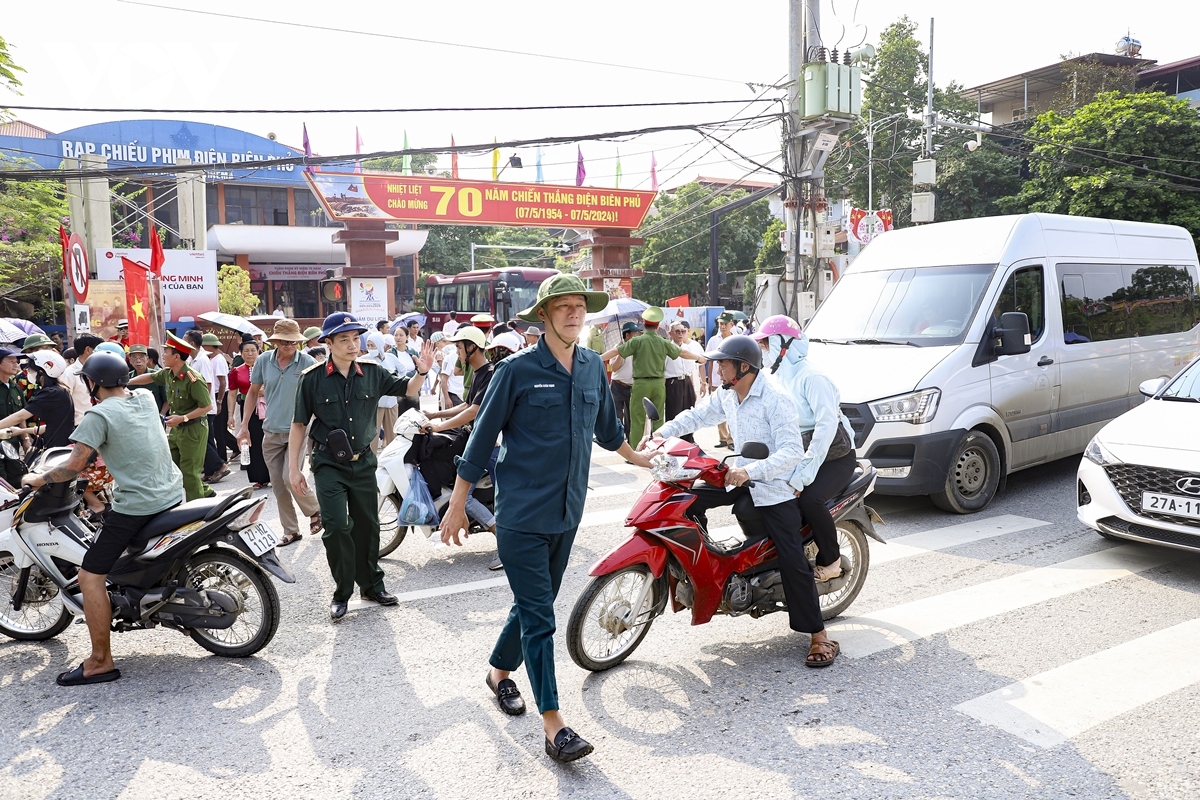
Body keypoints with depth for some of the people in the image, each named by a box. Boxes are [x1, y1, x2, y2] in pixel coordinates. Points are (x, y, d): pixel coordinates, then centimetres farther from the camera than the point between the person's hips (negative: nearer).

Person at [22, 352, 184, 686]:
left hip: (136, 505, -8)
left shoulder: (99, 415, -12)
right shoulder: (147, 398, 8)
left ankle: (101, 662, 2)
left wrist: (39, 479, 2)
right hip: (173, 493, 8)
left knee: (90, 576, 0)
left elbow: (74, 466, -16)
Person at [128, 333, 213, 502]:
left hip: (193, 429, -9)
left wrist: (183, 418, -24)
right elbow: (150, 377, 24)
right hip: (176, 429, 9)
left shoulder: (193, 379, -23)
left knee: (189, 472, -3)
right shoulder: (168, 374, 3)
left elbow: (207, 406, -23)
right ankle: (205, 493, 28)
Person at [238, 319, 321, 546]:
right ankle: (291, 531, 21)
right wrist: (244, 426, 8)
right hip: (271, 433, 4)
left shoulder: (307, 363, -10)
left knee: (290, 479, -15)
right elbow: (253, 392, 11)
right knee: (277, 485, 8)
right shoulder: (263, 361, 0)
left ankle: (315, 510, 13)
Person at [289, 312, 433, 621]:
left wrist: (422, 372, -17)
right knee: (337, 526, -11)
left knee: (367, 525, 13)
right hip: (329, 465, -3)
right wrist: (293, 468, -3)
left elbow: (407, 390, 5)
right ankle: (342, 591, 7)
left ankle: (371, 584, 29)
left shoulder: (372, 373, -1)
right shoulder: (313, 378, -7)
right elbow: (299, 424, -2)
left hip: (363, 462, 3)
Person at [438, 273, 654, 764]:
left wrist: (636, 457, 36)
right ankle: (553, 725, 1)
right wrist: (457, 506, -4)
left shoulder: (593, 366, 6)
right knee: (538, 616, -4)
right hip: (521, 514, -6)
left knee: (535, 605, 19)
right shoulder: (517, 370, -10)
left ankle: (500, 671, 43)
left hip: (567, 512, 6)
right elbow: (482, 438, -6)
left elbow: (606, 425, 23)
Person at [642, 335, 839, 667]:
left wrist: (751, 471, -41)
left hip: (774, 487, -8)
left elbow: (792, 451, -29)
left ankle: (820, 637, 0)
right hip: (741, 478, 8)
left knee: (793, 564, -10)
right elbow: (697, 416, 13)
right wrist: (661, 433, -3)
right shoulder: (726, 395, 2)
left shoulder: (776, 400, -23)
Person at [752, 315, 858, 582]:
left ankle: (830, 561, -9)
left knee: (809, 499, -31)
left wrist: (802, 475, -31)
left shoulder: (810, 377, -20)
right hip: (798, 453, 8)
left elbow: (827, 424, -28)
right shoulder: (778, 377, 7)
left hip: (835, 457, -8)